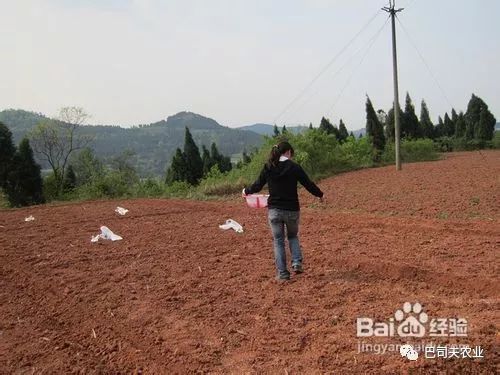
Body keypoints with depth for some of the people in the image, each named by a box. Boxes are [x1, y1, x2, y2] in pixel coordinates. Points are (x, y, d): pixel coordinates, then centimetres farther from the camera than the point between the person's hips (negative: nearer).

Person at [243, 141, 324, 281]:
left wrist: (246, 191, 25)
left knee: (278, 241, 12)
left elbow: (258, 185, 4)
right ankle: (297, 263, 8)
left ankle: (282, 273, 11)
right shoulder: (294, 167, -7)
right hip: (292, 210, -1)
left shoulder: (268, 167, -2)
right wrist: (320, 194, 17)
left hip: (274, 210, 1)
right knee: (293, 236, 24)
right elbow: (308, 184, -2)